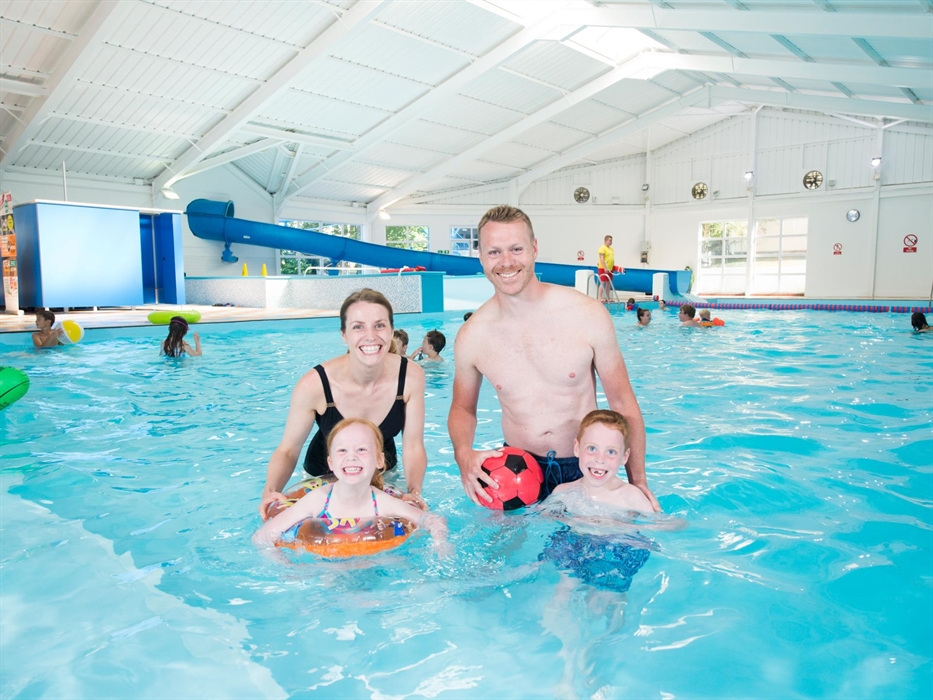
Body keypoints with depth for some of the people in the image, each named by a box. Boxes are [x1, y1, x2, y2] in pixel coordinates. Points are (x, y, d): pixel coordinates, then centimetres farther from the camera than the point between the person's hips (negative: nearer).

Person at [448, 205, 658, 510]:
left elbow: (622, 402, -3)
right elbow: (462, 408, 9)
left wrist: (638, 482, -3)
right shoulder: (471, 336, -7)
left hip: (584, 468, -1)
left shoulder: (588, 315, -12)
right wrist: (463, 454, -12)